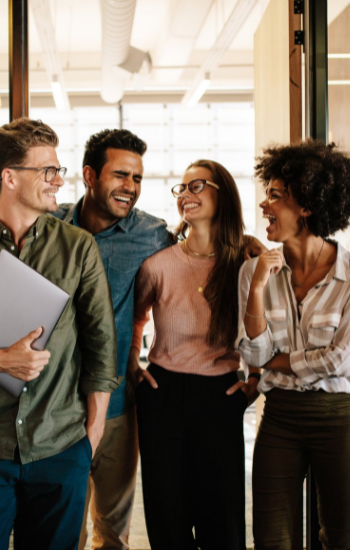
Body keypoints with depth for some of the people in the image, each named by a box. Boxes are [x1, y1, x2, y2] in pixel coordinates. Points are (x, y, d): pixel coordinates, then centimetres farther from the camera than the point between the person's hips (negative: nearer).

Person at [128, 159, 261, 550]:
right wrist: (132, 366, 8)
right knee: (167, 511, 9)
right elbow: (134, 316, 15)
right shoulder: (158, 264, -6)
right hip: (163, 394, 0)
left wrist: (258, 377, 2)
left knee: (222, 517, 7)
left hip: (221, 397, 0)